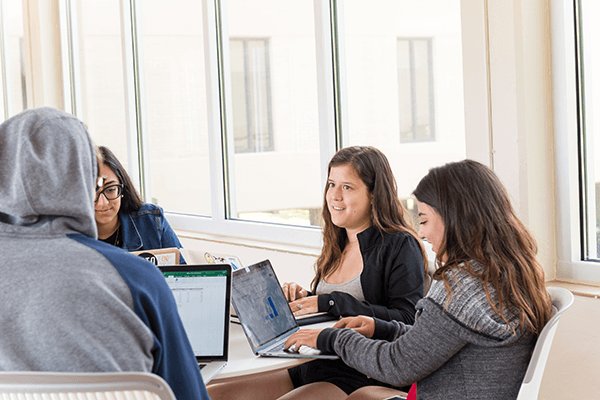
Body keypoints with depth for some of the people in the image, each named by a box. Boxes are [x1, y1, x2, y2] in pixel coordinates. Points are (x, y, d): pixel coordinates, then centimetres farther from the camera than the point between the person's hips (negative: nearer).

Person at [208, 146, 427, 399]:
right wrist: (304, 300, 4)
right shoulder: (337, 245, 18)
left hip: (355, 377, -7)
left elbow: (408, 321, -17)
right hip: (307, 368, 8)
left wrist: (331, 303, -16)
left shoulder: (400, 246, -5)